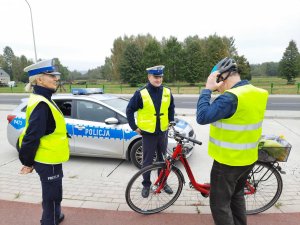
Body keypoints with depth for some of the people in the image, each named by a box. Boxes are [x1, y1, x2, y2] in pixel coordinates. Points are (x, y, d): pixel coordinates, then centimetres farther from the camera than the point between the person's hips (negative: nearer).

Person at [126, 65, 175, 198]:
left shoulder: (167, 92, 0)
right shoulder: (141, 93, -12)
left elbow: (171, 108, 17)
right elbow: (129, 110, -5)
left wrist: (171, 122, 11)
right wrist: (134, 127, -5)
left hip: (163, 132, 4)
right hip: (148, 133, -3)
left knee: (163, 159, 16)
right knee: (147, 161, 8)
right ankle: (146, 184, 27)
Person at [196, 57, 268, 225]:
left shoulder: (231, 97, -26)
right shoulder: (257, 94, 2)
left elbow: (202, 117, -28)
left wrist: (207, 89, -20)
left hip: (228, 161, -9)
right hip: (248, 158, 9)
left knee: (220, 204, 9)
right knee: (237, 195, 28)